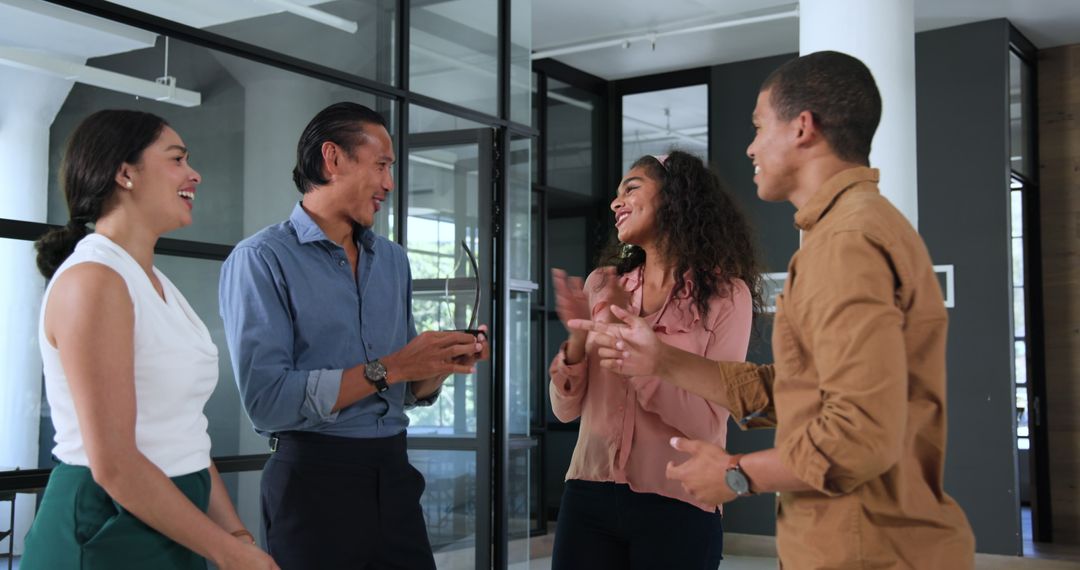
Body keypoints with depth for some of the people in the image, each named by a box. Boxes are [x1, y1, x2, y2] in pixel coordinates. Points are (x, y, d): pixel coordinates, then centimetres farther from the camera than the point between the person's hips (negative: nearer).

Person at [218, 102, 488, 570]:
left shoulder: (393, 260, 12)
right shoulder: (261, 258, -8)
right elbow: (267, 399, -20)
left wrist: (442, 365, -5)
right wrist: (386, 369, -19)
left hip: (393, 475, 6)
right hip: (315, 477, -6)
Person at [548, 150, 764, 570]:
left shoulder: (726, 295, -6)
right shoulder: (601, 286, 6)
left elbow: (706, 423, -14)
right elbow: (567, 409, 5)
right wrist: (578, 340, -13)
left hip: (676, 508, -3)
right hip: (589, 499, 4)